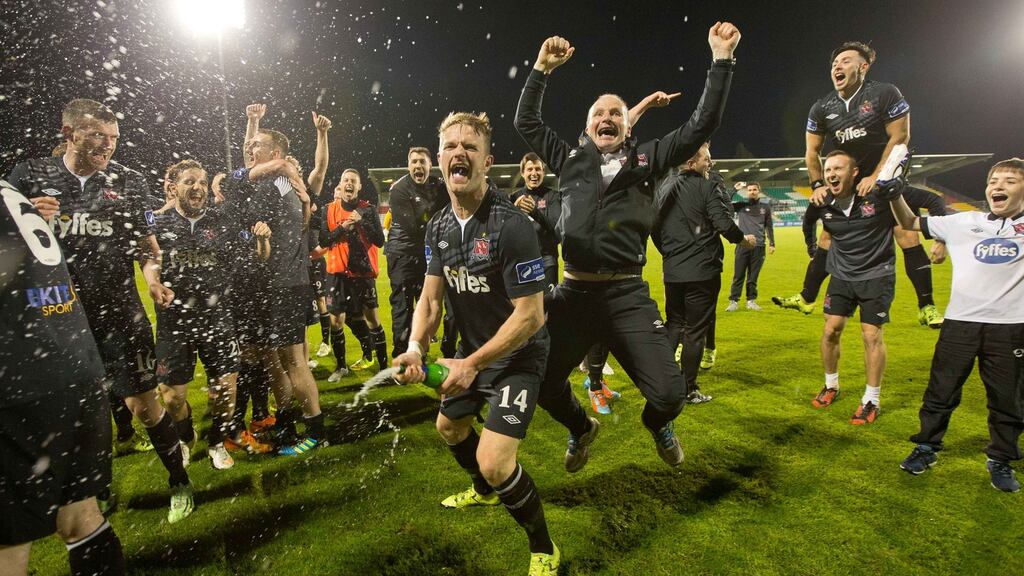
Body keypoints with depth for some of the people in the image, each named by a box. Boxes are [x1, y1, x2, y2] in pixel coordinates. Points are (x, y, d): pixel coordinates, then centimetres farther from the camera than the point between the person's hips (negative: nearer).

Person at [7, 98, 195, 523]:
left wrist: (153, 278, -9)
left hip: (120, 312, -1)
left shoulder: (129, 182, 2)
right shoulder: (29, 176, 2)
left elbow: (146, 243, 9)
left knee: (143, 404, -1)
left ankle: (179, 483, 17)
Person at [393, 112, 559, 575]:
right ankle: (484, 492, 57)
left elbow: (531, 315, -26)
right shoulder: (438, 227, -3)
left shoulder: (511, 225, -27)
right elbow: (431, 298, -1)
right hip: (472, 350, 8)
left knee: (494, 461, -17)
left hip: (517, 355, -8)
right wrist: (415, 347, -19)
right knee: (449, 426, 26)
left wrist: (472, 364, -24)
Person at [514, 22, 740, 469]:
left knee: (669, 393, -7)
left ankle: (658, 426, 33)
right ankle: (581, 428, 39)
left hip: (627, 295, -1)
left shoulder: (645, 160, 9)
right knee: (543, 386, 5)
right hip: (573, 293, 2)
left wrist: (722, 60, 3)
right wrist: (541, 69, 10)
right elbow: (525, 122, 17)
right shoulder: (570, 160, 13)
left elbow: (702, 126, 5)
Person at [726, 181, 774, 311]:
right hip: (742, 245, -1)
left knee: (753, 276, 7)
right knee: (738, 276, 0)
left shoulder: (765, 206, 10)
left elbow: (769, 226, 13)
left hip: (759, 247, 1)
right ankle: (734, 301, 4)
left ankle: (751, 301, 16)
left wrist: (772, 243, 8)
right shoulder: (741, 205, 5)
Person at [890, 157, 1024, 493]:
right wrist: (895, 194, -3)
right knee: (941, 391, 10)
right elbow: (911, 223, 12)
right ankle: (927, 448, 26)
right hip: (960, 322, 1)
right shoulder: (965, 222, 6)